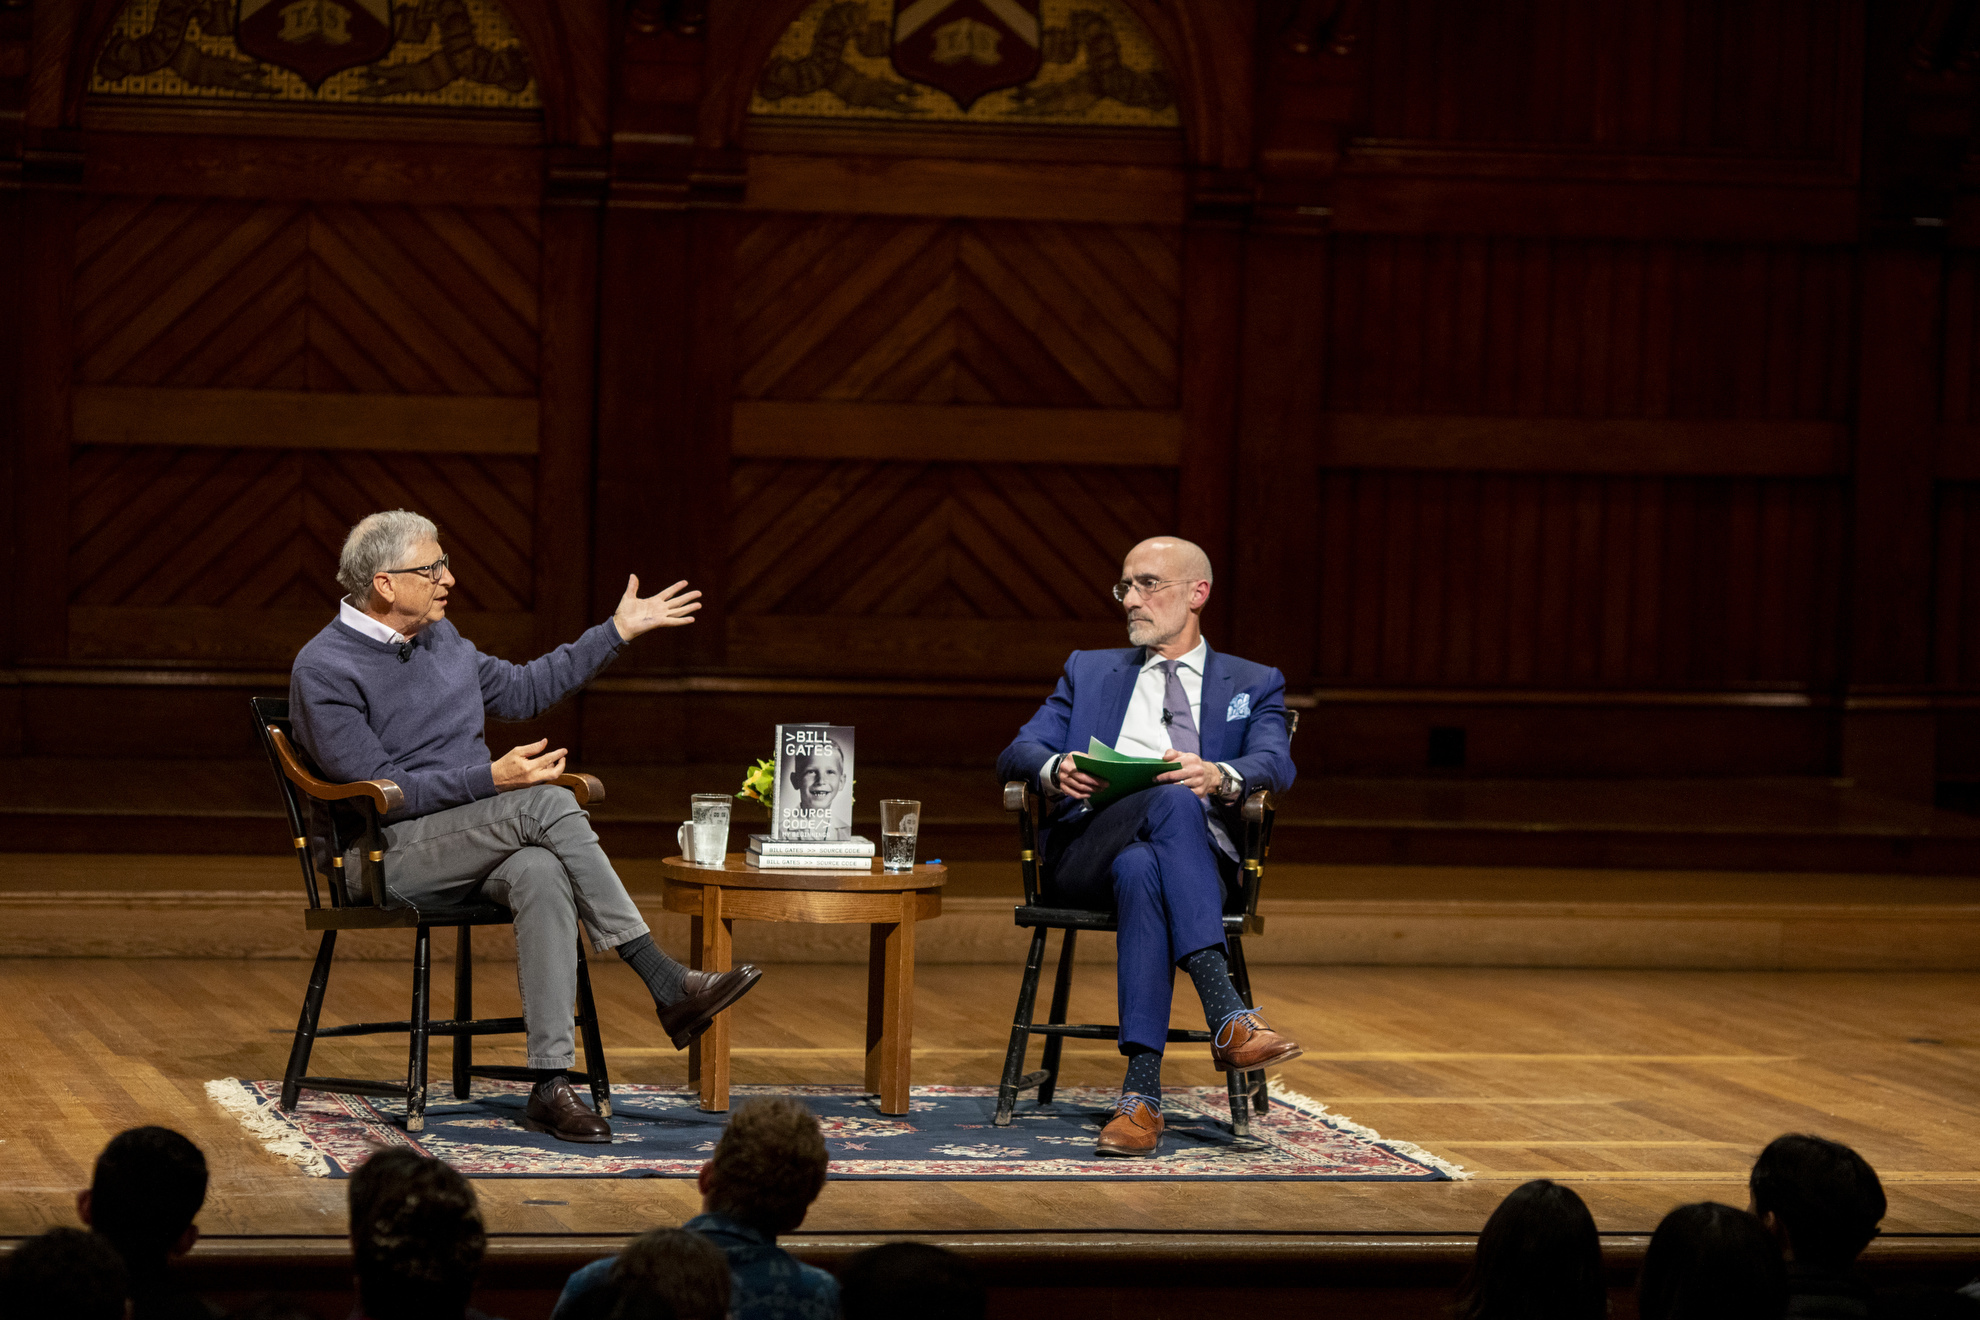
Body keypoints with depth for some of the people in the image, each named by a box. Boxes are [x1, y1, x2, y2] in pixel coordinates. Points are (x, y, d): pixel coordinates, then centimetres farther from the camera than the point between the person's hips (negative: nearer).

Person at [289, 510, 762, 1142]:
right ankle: (664, 983, -26)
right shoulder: (323, 669, -9)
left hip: (474, 847, 6)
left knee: (541, 874, -31)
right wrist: (493, 778, -22)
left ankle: (550, 1085, -38)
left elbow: (522, 690, 28)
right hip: (390, 855, -6)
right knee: (548, 803, -29)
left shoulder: (439, 639, 16)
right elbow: (381, 788, -15)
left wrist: (618, 631, 25)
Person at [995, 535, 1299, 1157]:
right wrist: (1054, 769, -12)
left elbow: (1276, 764, 1)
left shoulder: (1254, 685, 23)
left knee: (1141, 869, -39)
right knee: (1171, 801, -36)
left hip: (1200, 854, 0)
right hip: (1085, 851, 0)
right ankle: (1229, 1019, -50)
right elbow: (1016, 753, 14)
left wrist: (1221, 777, -24)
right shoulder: (1089, 671, 29)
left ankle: (1140, 1098, -49)